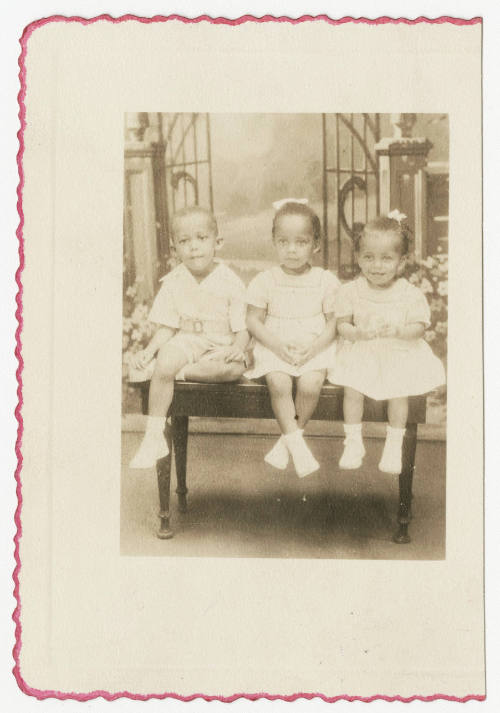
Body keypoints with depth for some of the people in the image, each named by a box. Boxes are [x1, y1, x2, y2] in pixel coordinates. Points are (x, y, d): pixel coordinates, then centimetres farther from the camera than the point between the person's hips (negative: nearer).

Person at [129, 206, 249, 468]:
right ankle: (153, 437, -21)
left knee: (234, 367, -36)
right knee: (163, 365, -31)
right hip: (185, 341, 2)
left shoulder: (230, 283, -5)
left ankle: (182, 372, -14)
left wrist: (237, 347, -27)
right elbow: (167, 328, 5)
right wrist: (149, 350, -12)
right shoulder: (173, 282, 2)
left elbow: (242, 329, -5)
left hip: (221, 346, -1)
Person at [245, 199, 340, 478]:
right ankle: (297, 443, -15)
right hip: (274, 348, 0)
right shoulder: (265, 281, 1)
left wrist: (313, 348, -14)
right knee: (279, 384, -28)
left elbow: (333, 323, 2)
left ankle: (287, 439, -5)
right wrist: (278, 345, -13)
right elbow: (254, 320, 2)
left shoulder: (326, 281, 1)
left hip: (315, 349, 0)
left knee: (310, 385, -27)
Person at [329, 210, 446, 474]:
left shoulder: (411, 294, -7)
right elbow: (342, 325, -3)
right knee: (351, 390, -18)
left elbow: (418, 327, -7)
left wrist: (398, 331, -28)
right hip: (361, 353, 1)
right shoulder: (351, 291, -4)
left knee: (398, 391, -19)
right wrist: (358, 332, -25)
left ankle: (394, 446, 4)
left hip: (401, 353, -1)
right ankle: (353, 443, 3)